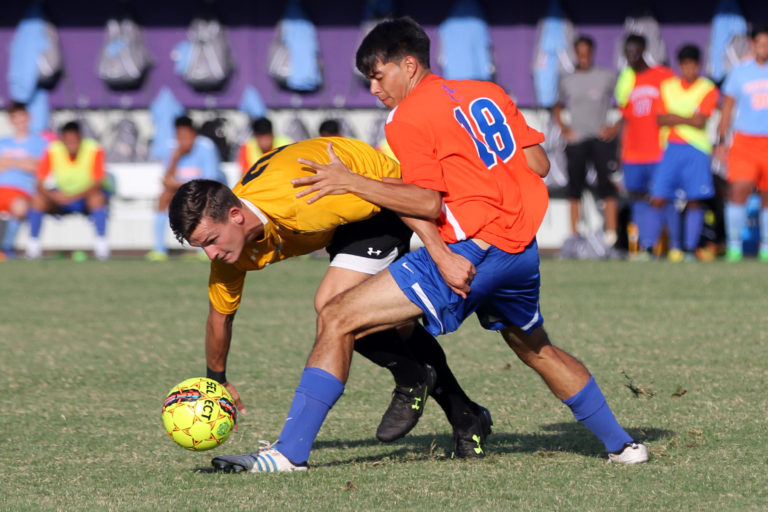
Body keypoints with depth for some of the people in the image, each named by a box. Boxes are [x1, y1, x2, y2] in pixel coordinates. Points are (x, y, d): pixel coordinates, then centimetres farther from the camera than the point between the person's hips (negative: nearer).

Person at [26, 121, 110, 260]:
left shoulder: (94, 151, -20)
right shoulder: (52, 152, -15)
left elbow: (97, 184, -24)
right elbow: (39, 185, -16)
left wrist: (73, 197, -37)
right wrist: (53, 196, -38)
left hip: (85, 198, -2)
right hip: (61, 196, 2)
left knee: (98, 197, -35)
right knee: (38, 199, -25)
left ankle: (101, 244, -25)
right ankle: (33, 244, -12)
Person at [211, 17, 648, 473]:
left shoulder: (407, 118, -3)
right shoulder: (489, 94, 17)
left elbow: (428, 202, -12)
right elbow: (538, 164, 14)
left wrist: (350, 182, -9)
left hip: (470, 248, -8)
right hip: (523, 250, 8)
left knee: (337, 320, -7)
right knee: (536, 348, 33)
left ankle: (290, 452, -15)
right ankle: (621, 444, 37)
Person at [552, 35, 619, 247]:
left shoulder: (607, 77, 3)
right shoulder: (567, 80, 11)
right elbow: (557, 107, 23)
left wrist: (615, 128, -6)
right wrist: (562, 127, 7)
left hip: (601, 137, -3)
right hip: (576, 140, 3)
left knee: (607, 186, -11)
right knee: (574, 189, 3)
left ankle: (611, 235, -14)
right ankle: (574, 235, 7)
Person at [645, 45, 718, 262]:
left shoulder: (708, 90, 1)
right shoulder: (667, 87, 9)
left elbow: (701, 122, -10)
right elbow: (661, 119, -1)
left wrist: (675, 117, -9)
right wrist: (689, 119, -10)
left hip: (697, 149, -2)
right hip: (672, 148, 2)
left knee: (694, 200, -4)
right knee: (658, 199, -5)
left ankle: (690, 248, 2)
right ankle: (650, 246, 0)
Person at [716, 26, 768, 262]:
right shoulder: (739, 72, 5)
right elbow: (727, 107, 10)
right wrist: (721, 141, 5)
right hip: (744, 142, -1)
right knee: (739, 189, -15)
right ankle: (734, 245, -11)